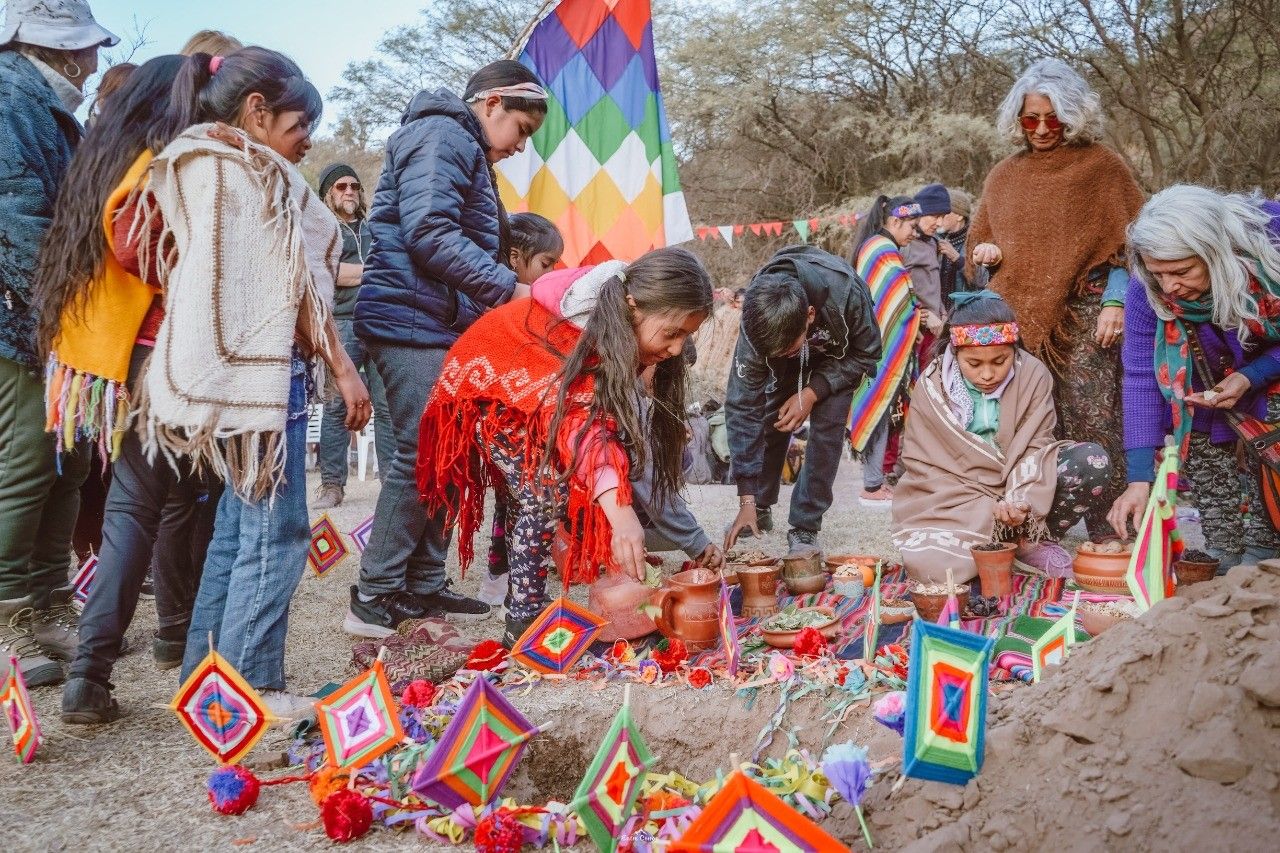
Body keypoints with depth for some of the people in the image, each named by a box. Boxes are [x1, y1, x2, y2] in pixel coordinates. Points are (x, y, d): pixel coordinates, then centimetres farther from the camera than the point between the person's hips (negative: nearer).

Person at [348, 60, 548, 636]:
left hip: (444, 327, 10)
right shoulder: (440, 136, -9)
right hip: (415, 323, -10)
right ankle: (373, 600, -3)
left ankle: (424, 587, 17)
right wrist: (510, 287, -19)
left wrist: (502, 297, 12)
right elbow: (429, 233, -22)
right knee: (420, 458, -10)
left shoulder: (466, 150, 24)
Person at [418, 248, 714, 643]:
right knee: (545, 493, -20)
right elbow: (579, 422, -52)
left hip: (532, 393, 8)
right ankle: (523, 623, -11)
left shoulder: (621, 326, -15)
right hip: (487, 387, -8)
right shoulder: (580, 332, -38)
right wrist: (620, 512, -64)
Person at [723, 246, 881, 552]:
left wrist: (813, 392, -32)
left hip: (840, 356, -2)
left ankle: (805, 526, -6)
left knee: (827, 426, -16)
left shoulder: (847, 293, -44)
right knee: (771, 420, -5)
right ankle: (761, 508, 17)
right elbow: (743, 406, -32)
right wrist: (747, 500, -32)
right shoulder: (758, 319, -36)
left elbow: (867, 353, -21)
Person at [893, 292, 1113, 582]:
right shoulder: (931, 386, -12)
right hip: (954, 499, -2)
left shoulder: (1033, 375, -9)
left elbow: (1035, 446, -9)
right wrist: (986, 509, -23)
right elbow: (928, 466, -11)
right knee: (932, 564, -31)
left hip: (1019, 486, 2)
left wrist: (1023, 501, -29)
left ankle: (1035, 542, -4)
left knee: (1093, 460, -22)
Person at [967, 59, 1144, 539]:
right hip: (1017, 318, 4)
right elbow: (979, 240, 25)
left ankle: (1107, 532, -2)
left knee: (1091, 423, -9)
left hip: (1082, 316, -4)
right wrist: (983, 251, 2)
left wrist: (1116, 303, -10)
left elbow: (1127, 242, 1)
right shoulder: (1003, 176, 16)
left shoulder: (1100, 166, 5)